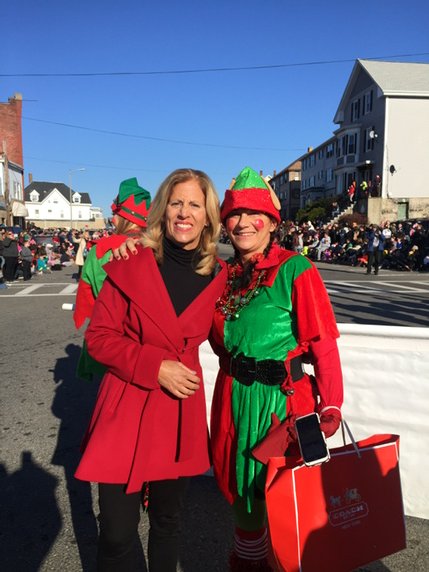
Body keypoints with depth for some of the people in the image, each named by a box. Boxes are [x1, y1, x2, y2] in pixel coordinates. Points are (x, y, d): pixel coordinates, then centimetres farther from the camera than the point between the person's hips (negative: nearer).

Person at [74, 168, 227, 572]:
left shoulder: (218, 276, 0)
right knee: (118, 532, 5)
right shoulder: (132, 265, -7)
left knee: (167, 521, 20)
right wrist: (155, 366, -16)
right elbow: (98, 337, -6)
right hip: (127, 410, -2)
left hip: (182, 412, 3)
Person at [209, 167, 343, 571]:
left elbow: (323, 343, -15)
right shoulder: (222, 273, 3)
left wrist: (330, 407, -17)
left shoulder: (294, 271, -14)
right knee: (237, 482, 20)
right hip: (232, 395, 6)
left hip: (281, 397, -5)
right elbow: (219, 337, 13)